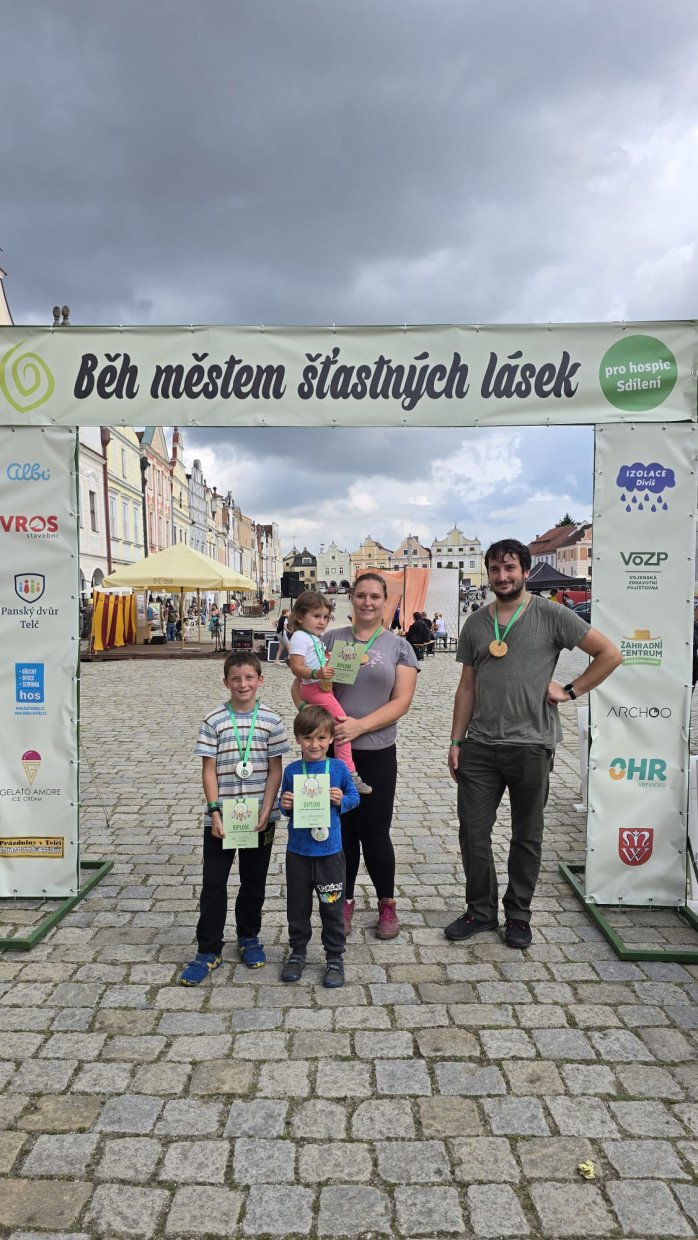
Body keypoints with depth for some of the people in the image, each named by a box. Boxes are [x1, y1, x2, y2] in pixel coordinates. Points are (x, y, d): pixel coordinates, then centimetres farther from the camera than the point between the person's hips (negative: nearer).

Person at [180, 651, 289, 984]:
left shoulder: (270, 720, -3)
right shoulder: (214, 720, -5)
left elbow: (275, 770, -2)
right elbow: (209, 769, -5)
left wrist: (266, 812, -9)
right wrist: (215, 811, -12)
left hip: (260, 818, 1)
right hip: (220, 818, -1)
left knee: (254, 881, 15)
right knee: (213, 884, 5)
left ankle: (249, 937, 36)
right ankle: (208, 951, 18)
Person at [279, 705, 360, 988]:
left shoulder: (339, 768, -7)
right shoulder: (292, 771, -4)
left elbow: (355, 796, 4)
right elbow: (285, 805, 7)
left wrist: (342, 800, -17)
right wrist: (286, 805, -16)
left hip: (330, 852, -1)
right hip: (298, 851, 1)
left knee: (333, 908, 10)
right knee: (297, 906, 15)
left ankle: (335, 958, 28)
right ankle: (297, 952, 36)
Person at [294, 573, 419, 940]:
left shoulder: (399, 647, 3)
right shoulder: (332, 639, 5)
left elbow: (401, 701, -6)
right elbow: (301, 685, 3)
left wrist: (359, 725, -18)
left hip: (378, 753, -1)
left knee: (375, 832, 5)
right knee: (341, 830, 10)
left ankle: (387, 904, 27)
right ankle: (344, 901, 30)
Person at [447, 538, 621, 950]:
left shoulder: (551, 616, -3)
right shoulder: (475, 624, 9)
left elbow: (610, 654, -1)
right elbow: (467, 687, 12)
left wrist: (570, 690, -6)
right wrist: (456, 741, 8)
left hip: (531, 745, -3)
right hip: (480, 746, 3)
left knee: (527, 837, 10)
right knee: (473, 832, 6)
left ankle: (518, 915, 27)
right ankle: (481, 912, 24)